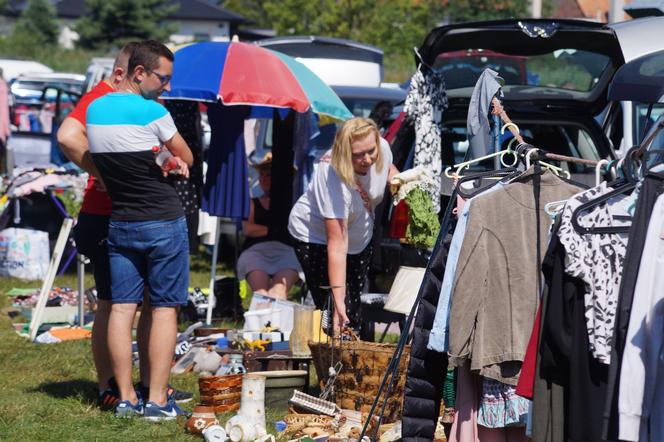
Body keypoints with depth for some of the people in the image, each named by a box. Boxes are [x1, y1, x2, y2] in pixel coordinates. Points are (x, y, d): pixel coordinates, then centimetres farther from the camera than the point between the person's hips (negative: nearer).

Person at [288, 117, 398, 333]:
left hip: (360, 238, 7)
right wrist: (338, 302, -41)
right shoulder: (333, 178, -39)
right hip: (316, 237, -6)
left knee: (355, 314, 12)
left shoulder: (382, 148, -21)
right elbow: (337, 245, -39)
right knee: (340, 320, -13)